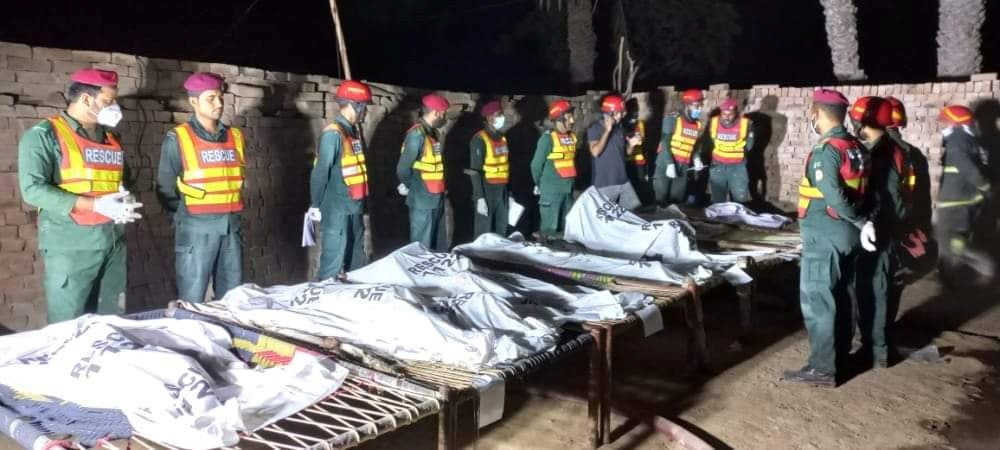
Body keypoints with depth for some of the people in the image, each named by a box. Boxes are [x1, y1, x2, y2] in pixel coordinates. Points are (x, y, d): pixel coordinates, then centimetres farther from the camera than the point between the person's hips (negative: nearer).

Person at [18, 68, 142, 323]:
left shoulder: (111, 139, 15)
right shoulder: (44, 135, -5)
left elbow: (124, 181, 24)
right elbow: (33, 189, -15)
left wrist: (126, 202, -1)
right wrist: (96, 204, -21)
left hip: (114, 242, 6)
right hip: (70, 246, -6)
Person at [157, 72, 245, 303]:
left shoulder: (236, 136, 10)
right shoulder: (178, 139, -4)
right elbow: (165, 188, 1)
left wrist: (229, 211, 14)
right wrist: (185, 215, 5)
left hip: (232, 226, 5)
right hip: (197, 229, -4)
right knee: (192, 300, -1)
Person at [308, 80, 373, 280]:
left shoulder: (355, 131, 12)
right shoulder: (333, 134, -15)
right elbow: (320, 172, -16)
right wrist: (315, 204, -14)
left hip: (355, 206, 9)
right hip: (337, 208, -9)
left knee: (357, 257, 16)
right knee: (334, 259, -5)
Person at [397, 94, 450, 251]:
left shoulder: (434, 132, 11)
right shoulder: (417, 134, -17)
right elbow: (403, 168, -18)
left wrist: (440, 189, 10)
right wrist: (412, 188, -2)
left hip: (437, 198, 9)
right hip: (422, 200, -9)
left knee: (439, 243, 17)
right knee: (422, 246, 0)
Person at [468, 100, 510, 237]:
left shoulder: (502, 138, 11)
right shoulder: (480, 139, -11)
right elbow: (475, 172, -15)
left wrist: (509, 193, 14)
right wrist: (480, 198, -20)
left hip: (502, 192, 7)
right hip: (487, 191, -7)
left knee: (501, 231, 13)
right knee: (484, 233, -4)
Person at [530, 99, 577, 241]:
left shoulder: (572, 136, 8)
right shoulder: (548, 137, -12)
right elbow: (536, 164, -7)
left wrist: (570, 180, 13)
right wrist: (539, 184, 4)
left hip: (568, 188, 7)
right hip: (551, 189, -7)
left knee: (567, 226, 14)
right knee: (550, 227, -3)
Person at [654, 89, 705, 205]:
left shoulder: (697, 125, 10)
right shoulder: (672, 119, -8)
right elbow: (665, 142, -14)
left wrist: (696, 159, -1)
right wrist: (670, 164, -23)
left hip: (683, 168, 5)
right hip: (666, 164, -5)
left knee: (678, 201, 7)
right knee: (660, 201, -5)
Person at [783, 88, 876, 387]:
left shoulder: (826, 151, -19)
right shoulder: (856, 148, 8)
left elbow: (834, 197, -24)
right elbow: (859, 190, 5)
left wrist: (861, 222, -12)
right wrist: (862, 222, 0)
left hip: (824, 235, -9)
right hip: (847, 233, 9)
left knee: (817, 301, -2)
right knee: (841, 296, 17)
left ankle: (822, 368, 2)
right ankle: (840, 354, 29)